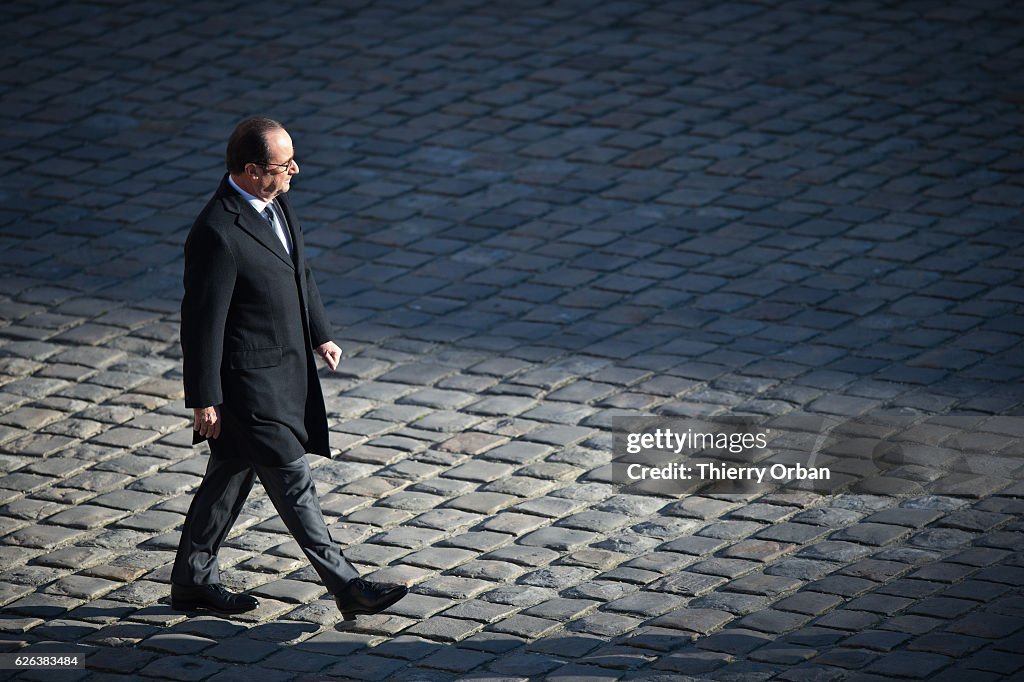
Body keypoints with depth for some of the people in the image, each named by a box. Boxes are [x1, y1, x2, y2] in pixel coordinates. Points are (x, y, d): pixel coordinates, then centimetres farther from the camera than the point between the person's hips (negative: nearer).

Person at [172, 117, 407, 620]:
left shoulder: (274, 202, 1)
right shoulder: (218, 234, -27)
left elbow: (298, 269, 18)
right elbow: (202, 322, -21)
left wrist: (321, 335, 23)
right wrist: (204, 401, -16)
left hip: (286, 367, 9)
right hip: (250, 383, -9)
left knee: (230, 478, 19)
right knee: (293, 484, 1)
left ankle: (193, 581, 31)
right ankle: (346, 587, 8)